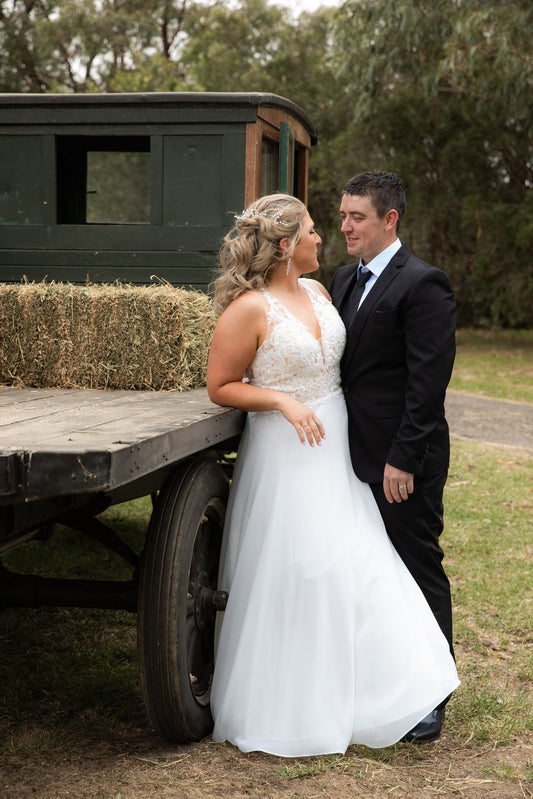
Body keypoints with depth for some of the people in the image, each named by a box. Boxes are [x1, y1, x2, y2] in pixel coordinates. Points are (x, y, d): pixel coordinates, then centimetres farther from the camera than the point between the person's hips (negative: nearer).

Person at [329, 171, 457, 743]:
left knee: (418, 570, 3)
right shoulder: (343, 281, 13)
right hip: (356, 457, 8)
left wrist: (403, 458, -20)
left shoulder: (422, 285, -12)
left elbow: (428, 381, -17)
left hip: (402, 464, -8)